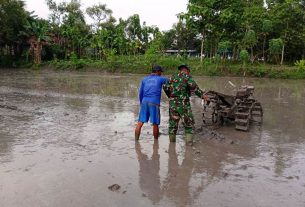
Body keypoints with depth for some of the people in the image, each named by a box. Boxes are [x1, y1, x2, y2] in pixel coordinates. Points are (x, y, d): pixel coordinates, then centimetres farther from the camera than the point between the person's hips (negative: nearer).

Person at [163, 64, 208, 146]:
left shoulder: (173, 77, 13)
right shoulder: (187, 77, 0)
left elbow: (165, 87, 2)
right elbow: (193, 86, -17)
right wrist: (202, 95, -14)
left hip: (173, 103, 4)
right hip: (183, 104, -4)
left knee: (173, 121, 17)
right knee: (189, 122, 10)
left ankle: (172, 140, 27)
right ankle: (189, 141, 5)